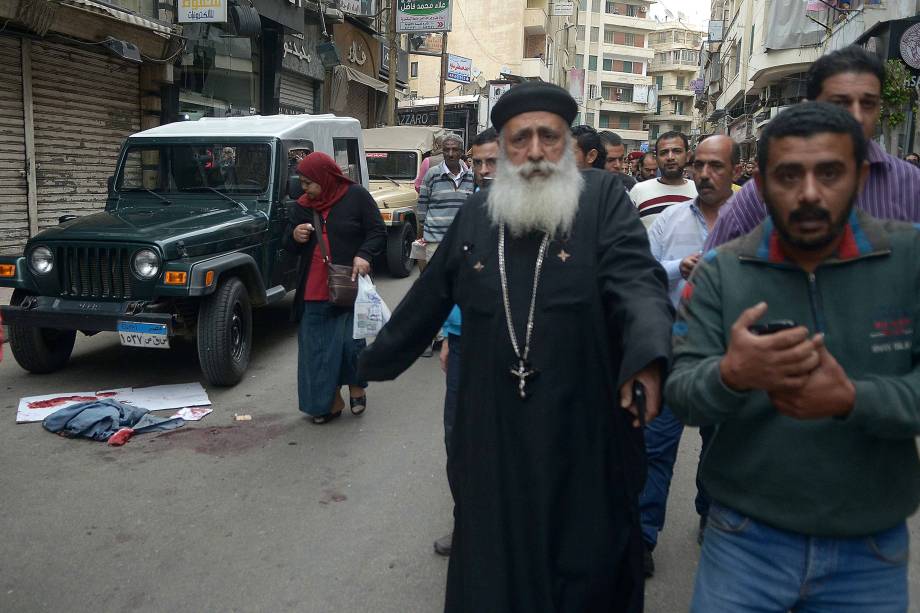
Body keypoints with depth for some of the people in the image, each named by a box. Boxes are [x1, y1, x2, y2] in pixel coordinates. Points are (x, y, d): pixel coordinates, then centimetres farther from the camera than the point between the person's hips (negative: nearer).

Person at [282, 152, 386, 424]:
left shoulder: (356, 196, -3)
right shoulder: (302, 206, 10)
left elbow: (378, 232, -2)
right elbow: (288, 246, 16)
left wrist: (364, 255, -20)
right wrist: (294, 236, -7)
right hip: (314, 291, 4)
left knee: (351, 342, -3)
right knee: (317, 350, 5)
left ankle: (357, 387, 26)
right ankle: (331, 401, 18)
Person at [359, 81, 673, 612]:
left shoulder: (605, 199, -4)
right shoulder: (476, 214, 6)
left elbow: (638, 280, -19)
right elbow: (429, 299, 15)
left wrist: (648, 352, -39)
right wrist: (374, 363, 22)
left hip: (584, 439, -2)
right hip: (492, 439, 3)